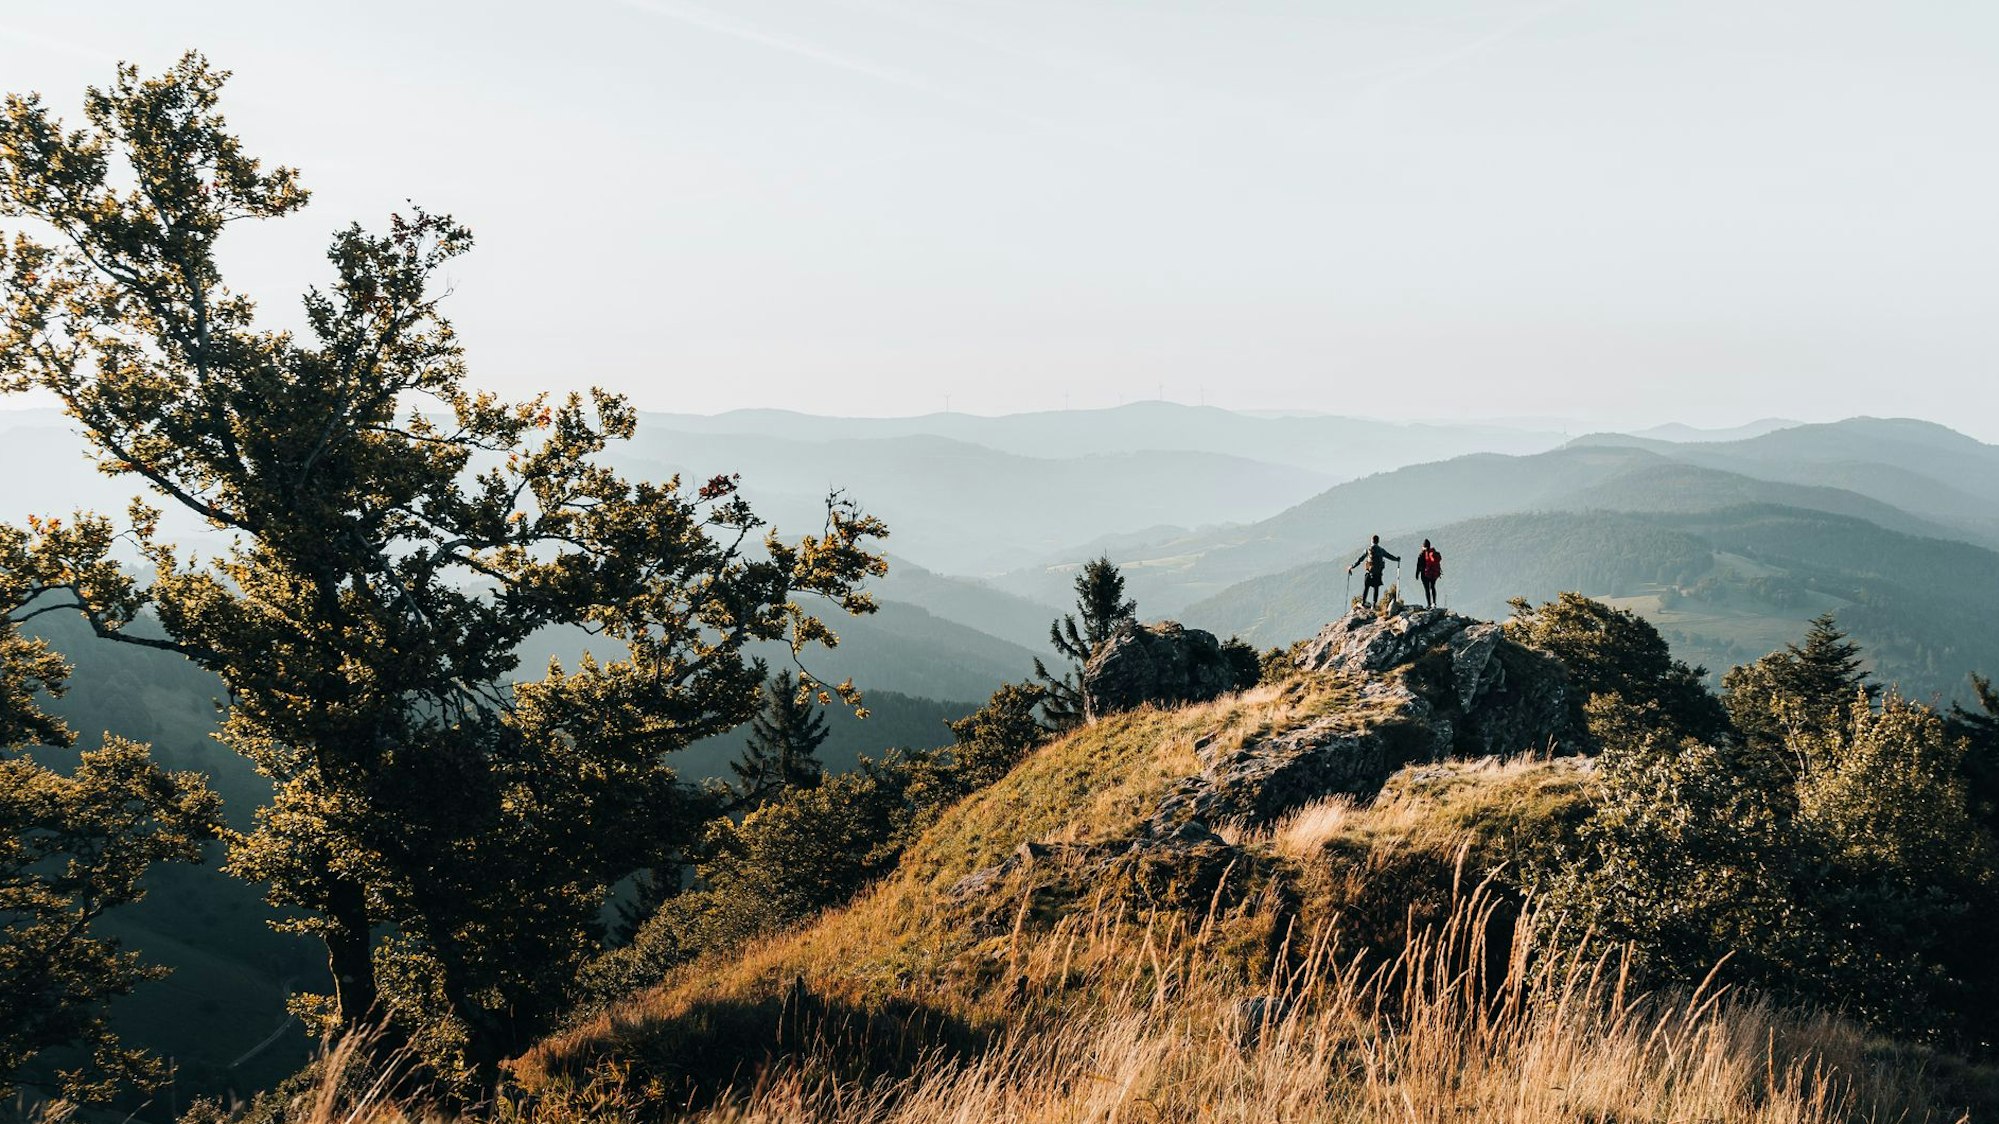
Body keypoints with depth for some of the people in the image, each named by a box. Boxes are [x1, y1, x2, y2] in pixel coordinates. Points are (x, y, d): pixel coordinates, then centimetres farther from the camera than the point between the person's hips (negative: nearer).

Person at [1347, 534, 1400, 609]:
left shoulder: (1367, 550, -1)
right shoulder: (1381, 550, 5)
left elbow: (1360, 559, -2)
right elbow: (1389, 556, 17)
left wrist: (1352, 566, 5)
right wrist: (1397, 559, 36)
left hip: (1369, 571, -1)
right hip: (1378, 572, 1)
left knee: (1366, 587, 12)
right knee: (1376, 588, 9)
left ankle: (1363, 603, 13)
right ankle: (1374, 604, 4)